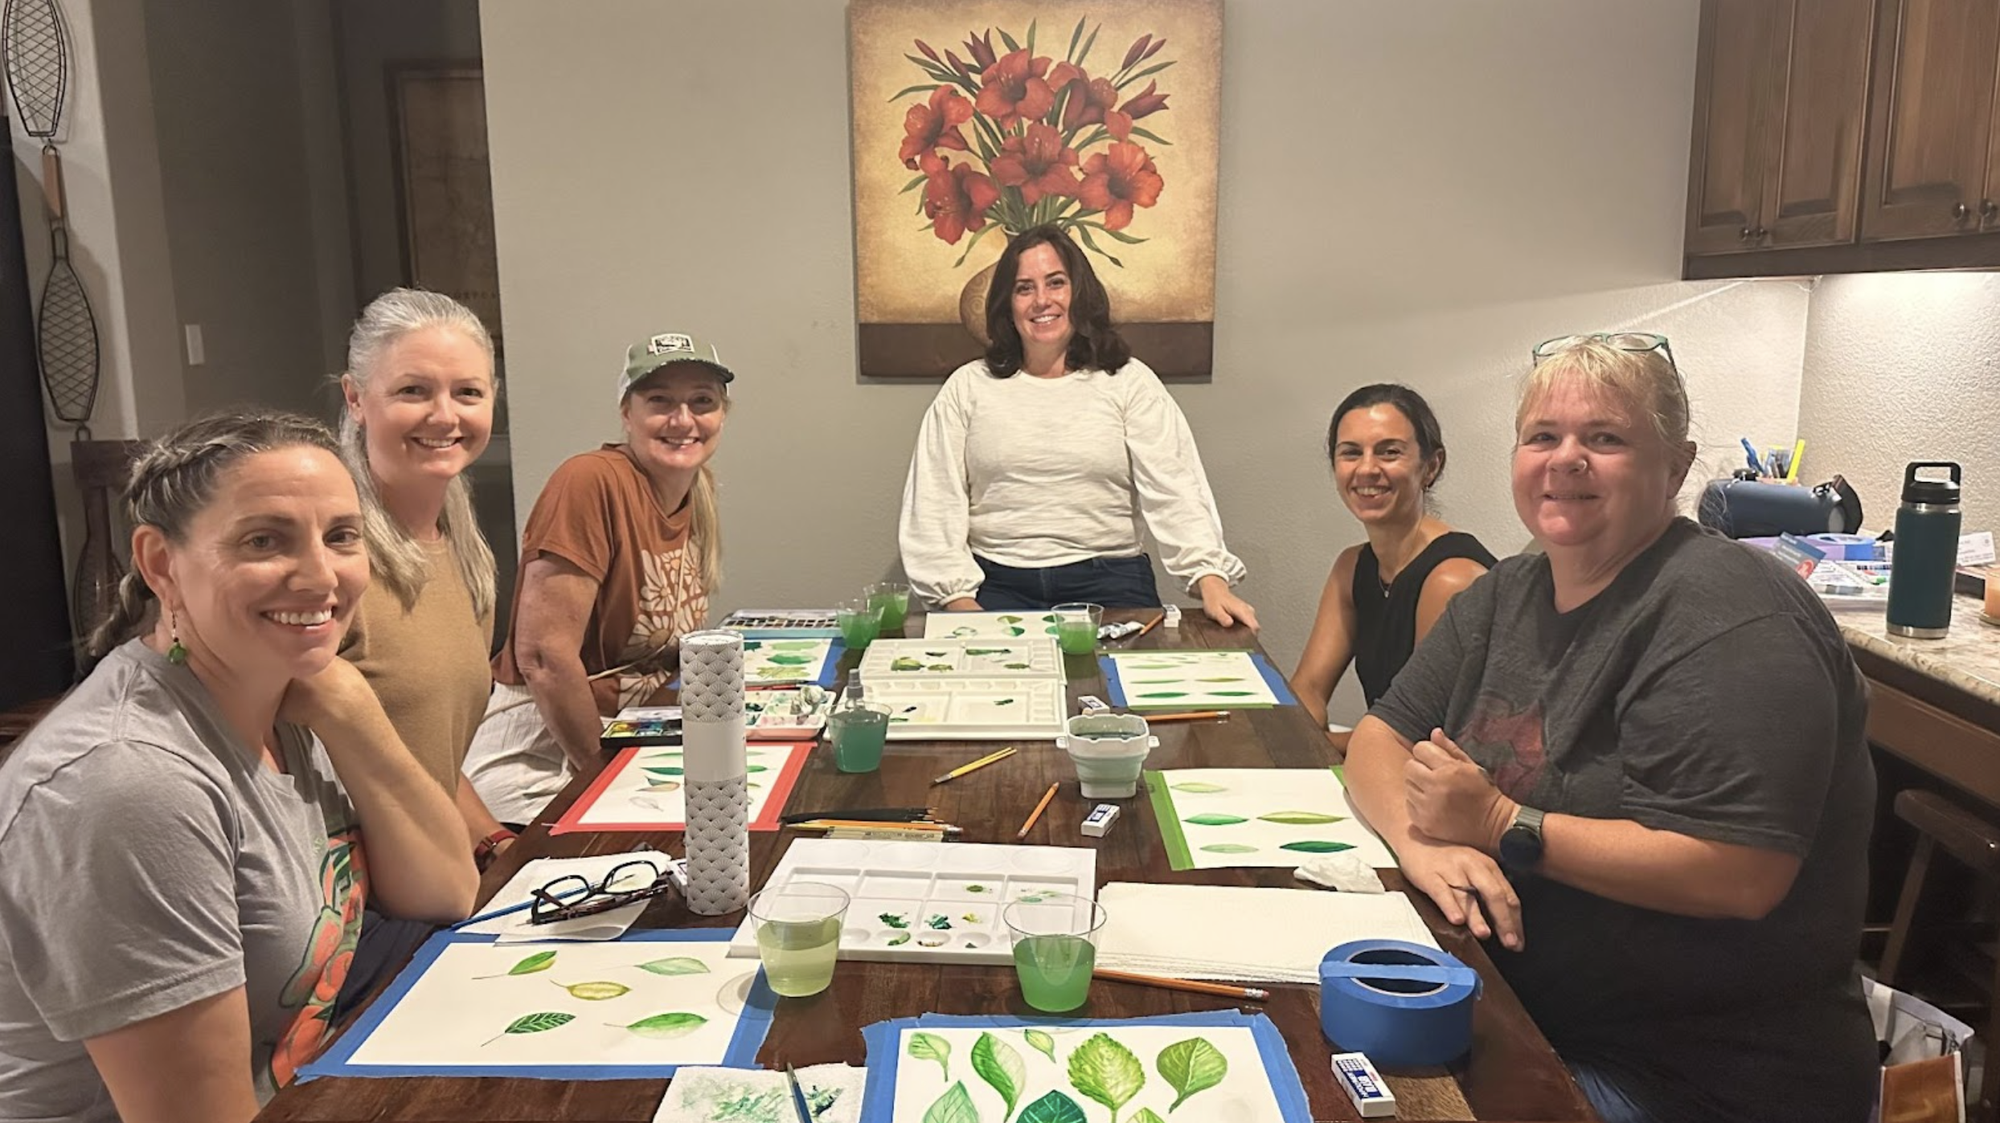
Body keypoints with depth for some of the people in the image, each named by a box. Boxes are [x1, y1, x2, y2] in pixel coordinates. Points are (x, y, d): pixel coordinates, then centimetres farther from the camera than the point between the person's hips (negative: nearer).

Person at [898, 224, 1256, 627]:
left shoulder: (1130, 383, 7)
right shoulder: (968, 387, 10)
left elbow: (1174, 492, -3)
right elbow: (934, 502, 5)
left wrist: (1211, 580, -19)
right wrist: (958, 598, -8)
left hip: (1107, 582, 0)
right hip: (997, 583, 0)